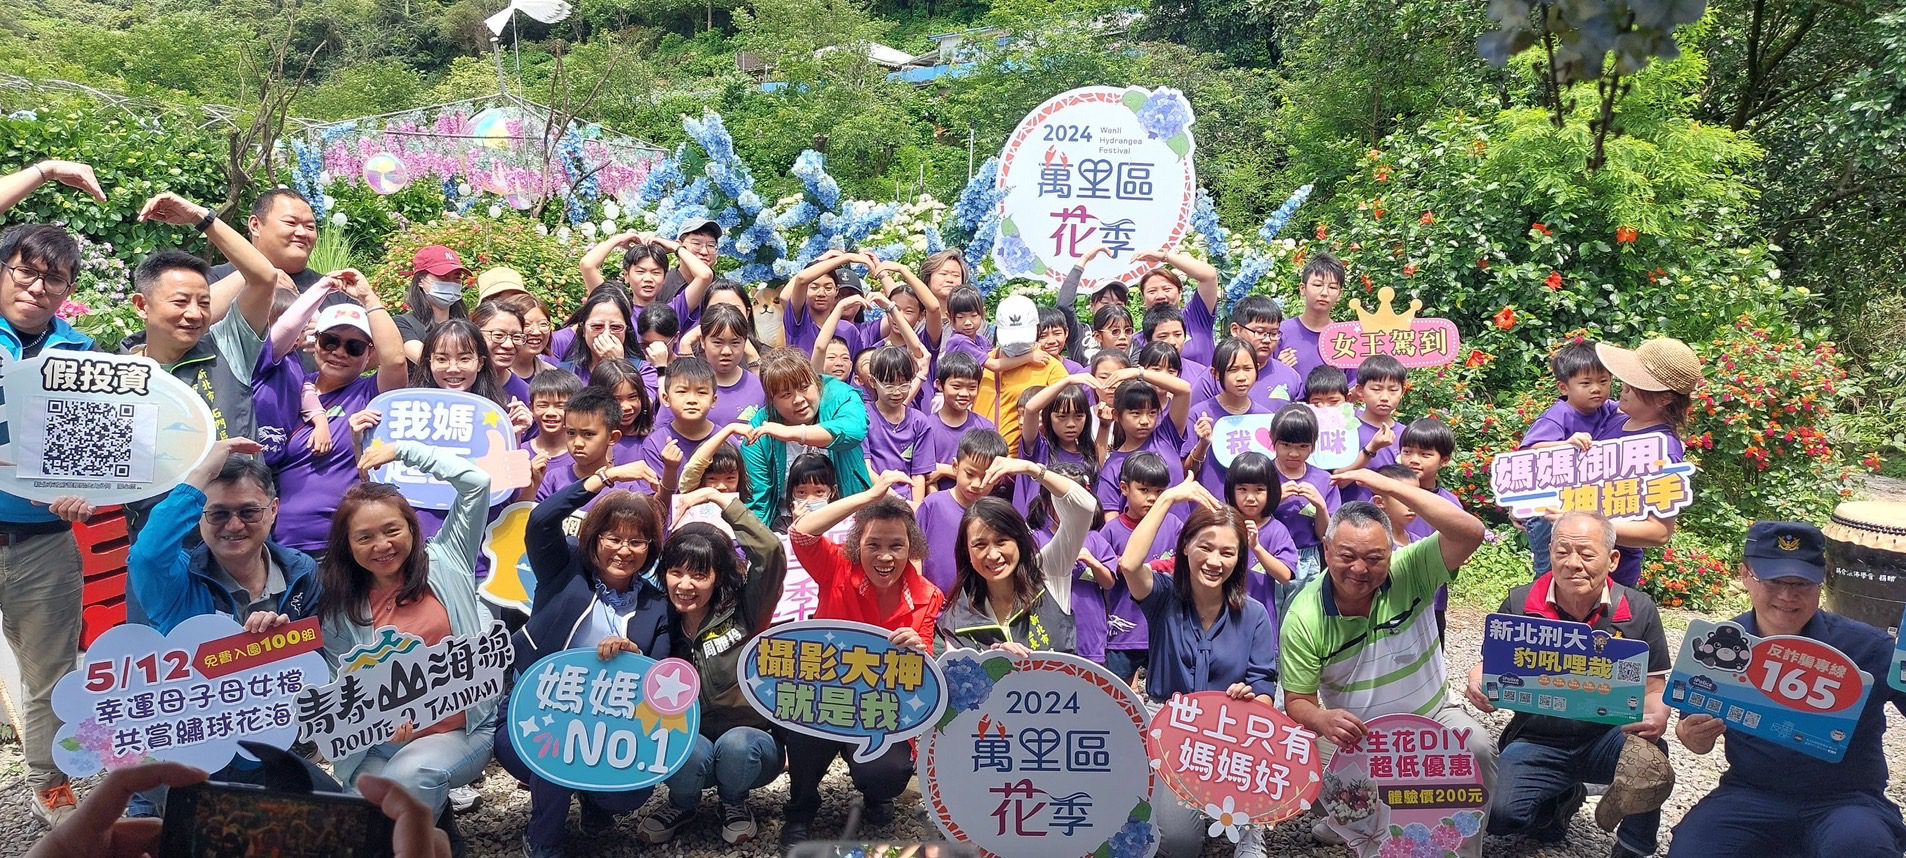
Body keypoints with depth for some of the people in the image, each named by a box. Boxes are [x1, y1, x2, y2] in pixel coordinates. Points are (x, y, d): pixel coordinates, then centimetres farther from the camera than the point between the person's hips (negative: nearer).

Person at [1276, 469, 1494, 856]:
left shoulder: (1410, 572, -15)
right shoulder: (1303, 617, -14)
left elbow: (1471, 533, -31)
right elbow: (1297, 701, -9)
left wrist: (1390, 486, -36)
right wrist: (1322, 719, -35)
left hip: (1431, 717, -1)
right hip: (1354, 734, 1)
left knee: (1477, 748, -29)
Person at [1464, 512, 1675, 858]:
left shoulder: (1638, 609, -3)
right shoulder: (1520, 604, -5)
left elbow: (1655, 688, 2)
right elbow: (1489, 666, 4)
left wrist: (1657, 718, -23)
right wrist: (1478, 684, -22)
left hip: (1610, 737, 0)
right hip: (1538, 742, 0)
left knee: (1650, 756, -35)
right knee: (1499, 815, -23)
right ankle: (1562, 801, 15)